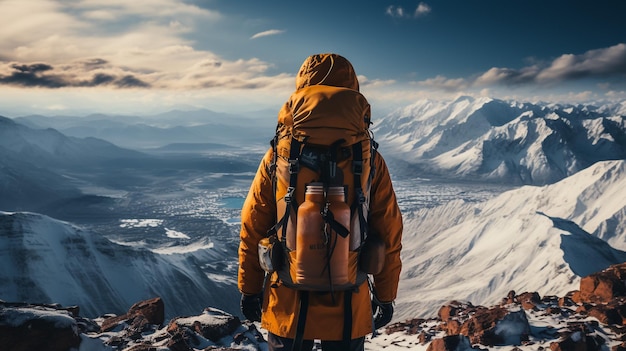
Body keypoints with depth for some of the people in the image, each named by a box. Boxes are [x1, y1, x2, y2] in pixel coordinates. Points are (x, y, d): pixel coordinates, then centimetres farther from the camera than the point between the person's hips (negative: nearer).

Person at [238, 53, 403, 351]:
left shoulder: (278, 156, -12)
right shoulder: (370, 161, -11)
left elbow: (252, 230, -6)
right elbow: (389, 237, -5)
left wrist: (249, 289, 8)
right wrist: (385, 295, 8)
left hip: (287, 305, 0)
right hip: (349, 307, 0)